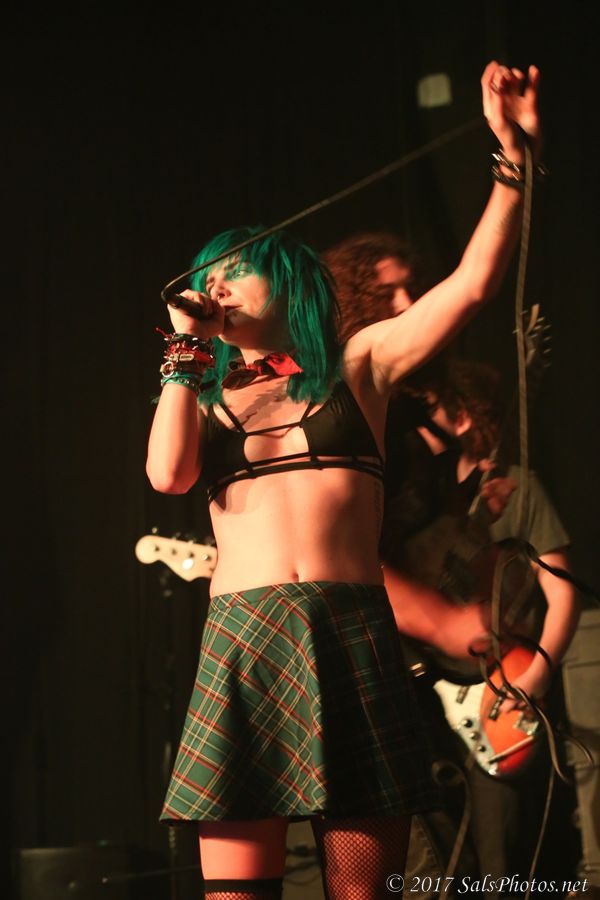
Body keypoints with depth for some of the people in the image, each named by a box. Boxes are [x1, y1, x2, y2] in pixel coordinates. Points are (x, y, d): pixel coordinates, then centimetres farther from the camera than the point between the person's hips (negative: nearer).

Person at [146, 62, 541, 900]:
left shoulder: (358, 365, 16)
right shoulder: (205, 396, 21)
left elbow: (473, 281, 7)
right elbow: (169, 474, 0)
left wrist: (513, 155, 0)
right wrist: (186, 355, 8)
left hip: (353, 639, -1)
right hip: (242, 643, 1)